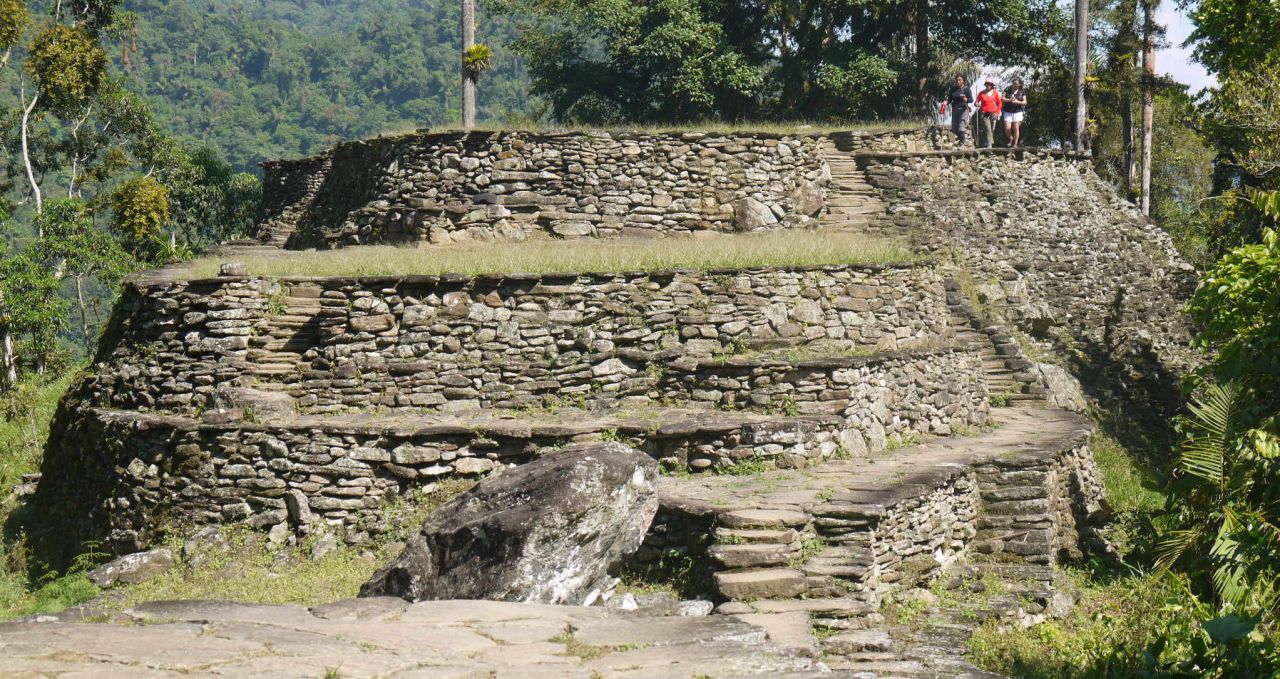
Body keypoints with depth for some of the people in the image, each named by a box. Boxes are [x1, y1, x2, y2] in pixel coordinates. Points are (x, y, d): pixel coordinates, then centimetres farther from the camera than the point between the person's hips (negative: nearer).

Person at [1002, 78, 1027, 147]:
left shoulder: (1022, 91, 1)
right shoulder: (1007, 89, 0)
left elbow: (1025, 102, 0)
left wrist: (1017, 102, -18)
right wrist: (1009, 100, -19)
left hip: (1018, 112, 0)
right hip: (1008, 112, 0)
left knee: (1016, 128, -4)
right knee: (1007, 128, -7)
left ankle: (1015, 144, 6)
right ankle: (1011, 139, 21)